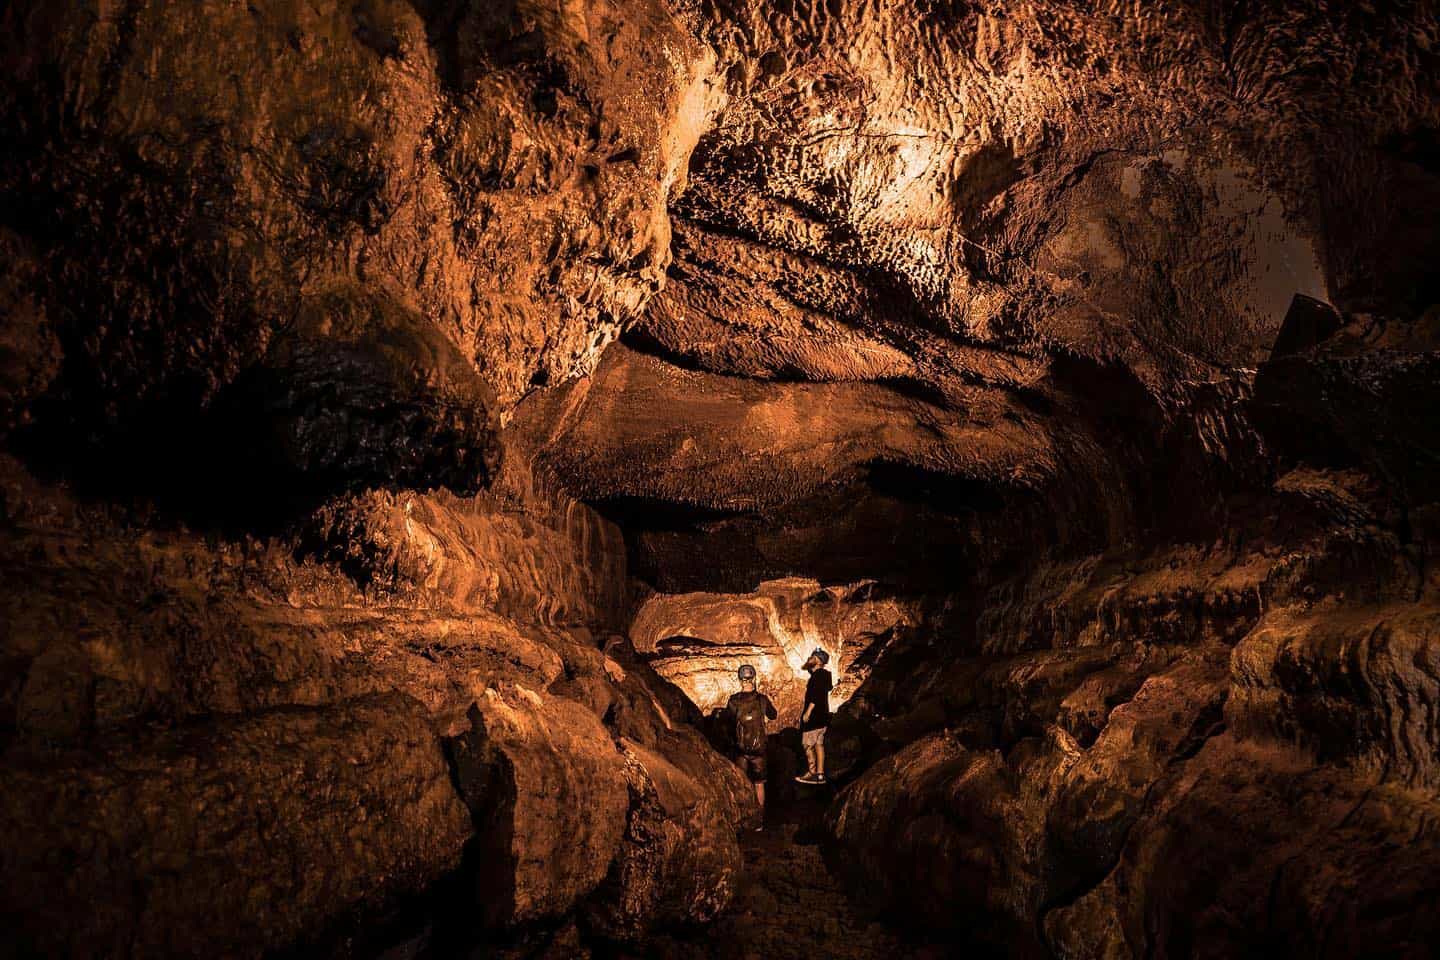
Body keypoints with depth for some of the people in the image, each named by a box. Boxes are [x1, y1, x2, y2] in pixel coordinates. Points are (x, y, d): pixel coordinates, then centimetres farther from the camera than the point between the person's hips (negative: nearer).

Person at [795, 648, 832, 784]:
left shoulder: (818, 675, -15)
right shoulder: (822, 675, 15)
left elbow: (816, 695, -23)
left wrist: (808, 711, -25)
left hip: (814, 716, -10)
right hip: (821, 716, 10)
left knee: (808, 745, -5)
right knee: (819, 744, 9)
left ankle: (812, 773, -4)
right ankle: (820, 774, 11)